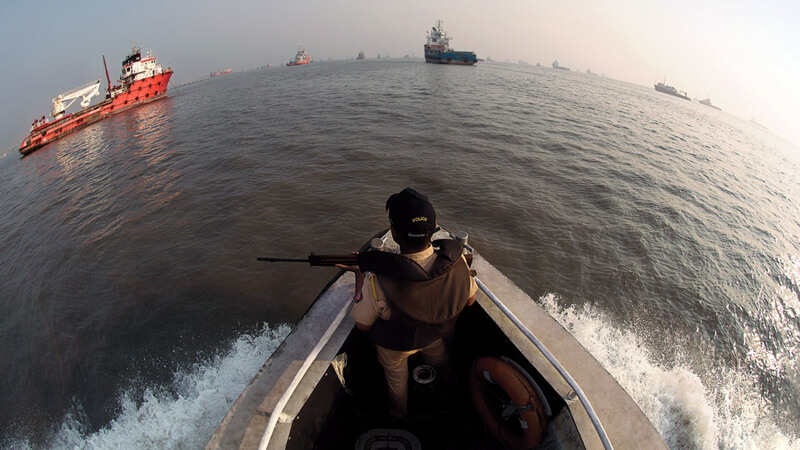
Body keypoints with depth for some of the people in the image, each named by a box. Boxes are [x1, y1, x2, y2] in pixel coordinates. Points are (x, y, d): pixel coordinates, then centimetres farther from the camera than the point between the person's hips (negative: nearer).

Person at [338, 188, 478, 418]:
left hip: (395, 346, -2)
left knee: (396, 378, 32)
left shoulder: (379, 284, -44)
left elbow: (362, 325, -23)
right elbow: (469, 300, -13)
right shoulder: (456, 260, -33)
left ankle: (399, 415, 62)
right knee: (441, 364, 36)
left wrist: (360, 275, -14)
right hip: (435, 335, 3)